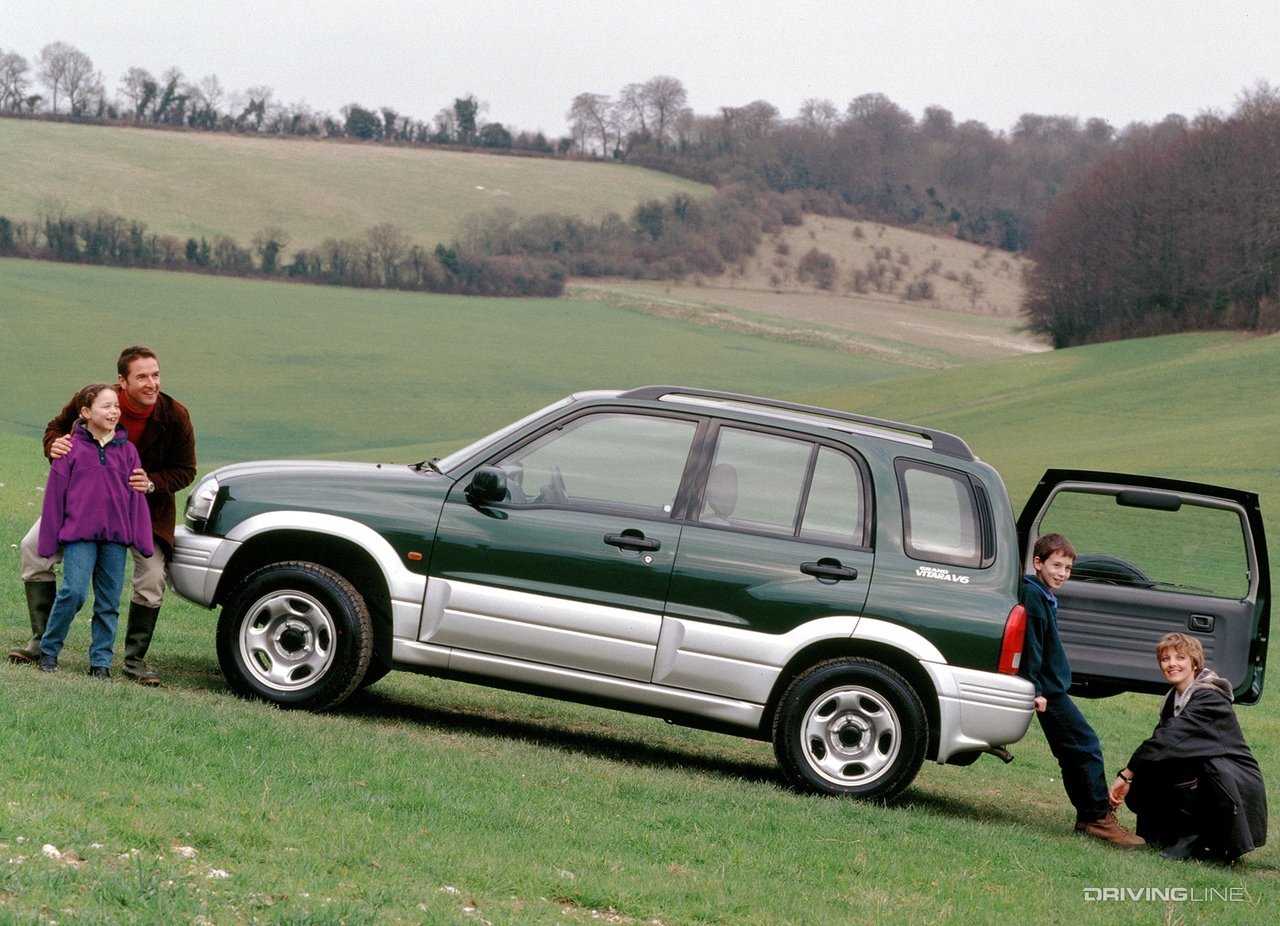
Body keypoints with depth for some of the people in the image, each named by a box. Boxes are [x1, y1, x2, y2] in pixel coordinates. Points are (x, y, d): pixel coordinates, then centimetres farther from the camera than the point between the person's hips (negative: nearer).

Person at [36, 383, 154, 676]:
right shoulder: (71, 448, 0)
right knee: (73, 592, -14)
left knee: (109, 602, 4)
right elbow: (55, 494, 3)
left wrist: (144, 541, 4)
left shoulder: (127, 451, 8)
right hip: (79, 535, -3)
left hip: (116, 537, 3)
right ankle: (48, 650, 3)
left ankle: (101, 661, 12)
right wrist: (48, 539, 1)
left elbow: (137, 497, 9)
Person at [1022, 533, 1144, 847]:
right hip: (1049, 689, -11)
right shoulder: (1032, 595, -16)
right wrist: (1036, 690, -23)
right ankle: (1099, 818, -8)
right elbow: (1030, 645, -21)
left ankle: (1088, 817, 18)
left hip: (1052, 687, 11)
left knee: (1073, 754, 13)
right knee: (1086, 746, -10)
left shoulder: (1046, 597, 17)